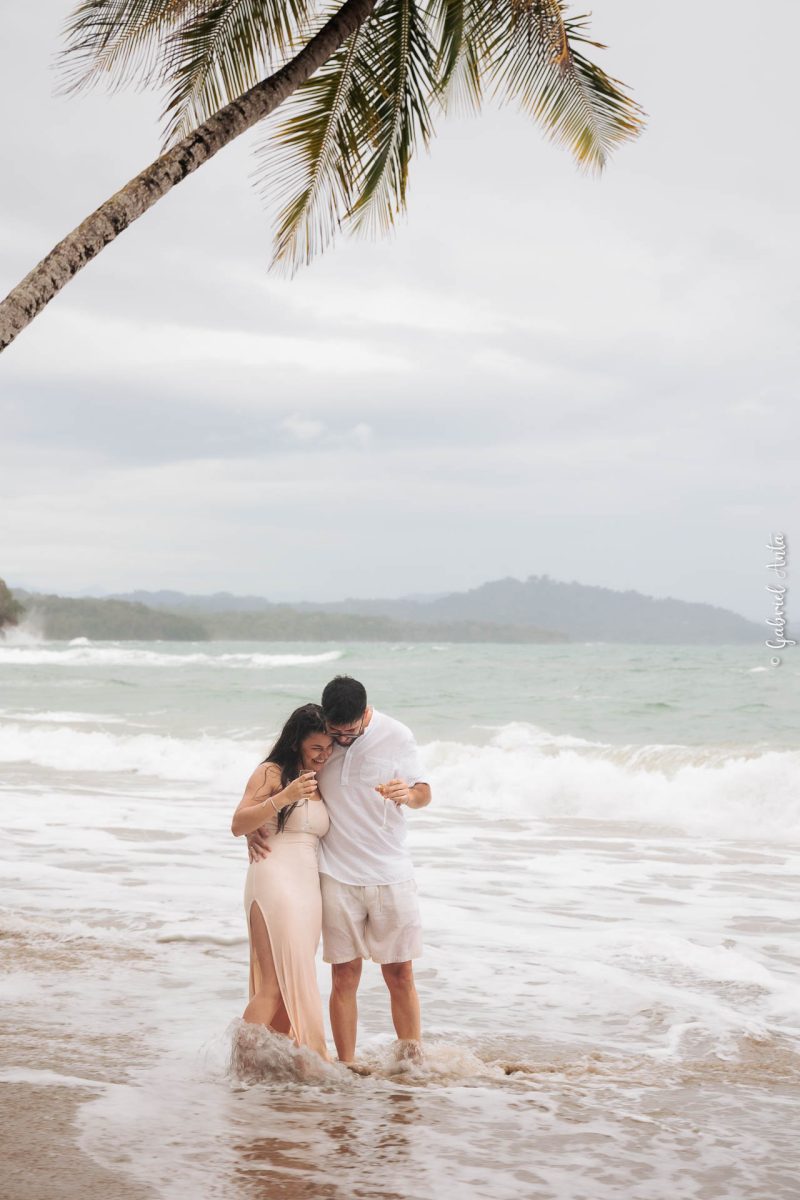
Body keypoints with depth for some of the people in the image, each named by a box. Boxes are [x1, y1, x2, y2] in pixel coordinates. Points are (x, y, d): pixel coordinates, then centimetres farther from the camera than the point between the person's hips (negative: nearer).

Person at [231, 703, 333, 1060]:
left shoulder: (321, 783, 19)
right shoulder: (271, 773, -1)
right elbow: (238, 825, -10)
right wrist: (283, 797, -21)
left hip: (309, 888, 7)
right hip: (274, 883, -7)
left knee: (295, 984, 3)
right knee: (275, 985, -15)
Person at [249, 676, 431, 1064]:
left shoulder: (396, 736, -4)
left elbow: (424, 793, 1)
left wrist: (409, 793, -24)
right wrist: (255, 825, -7)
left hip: (392, 875, 0)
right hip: (337, 875, 0)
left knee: (400, 974, 2)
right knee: (344, 975, 0)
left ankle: (413, 1061, 13)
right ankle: (347, 1068, 6)